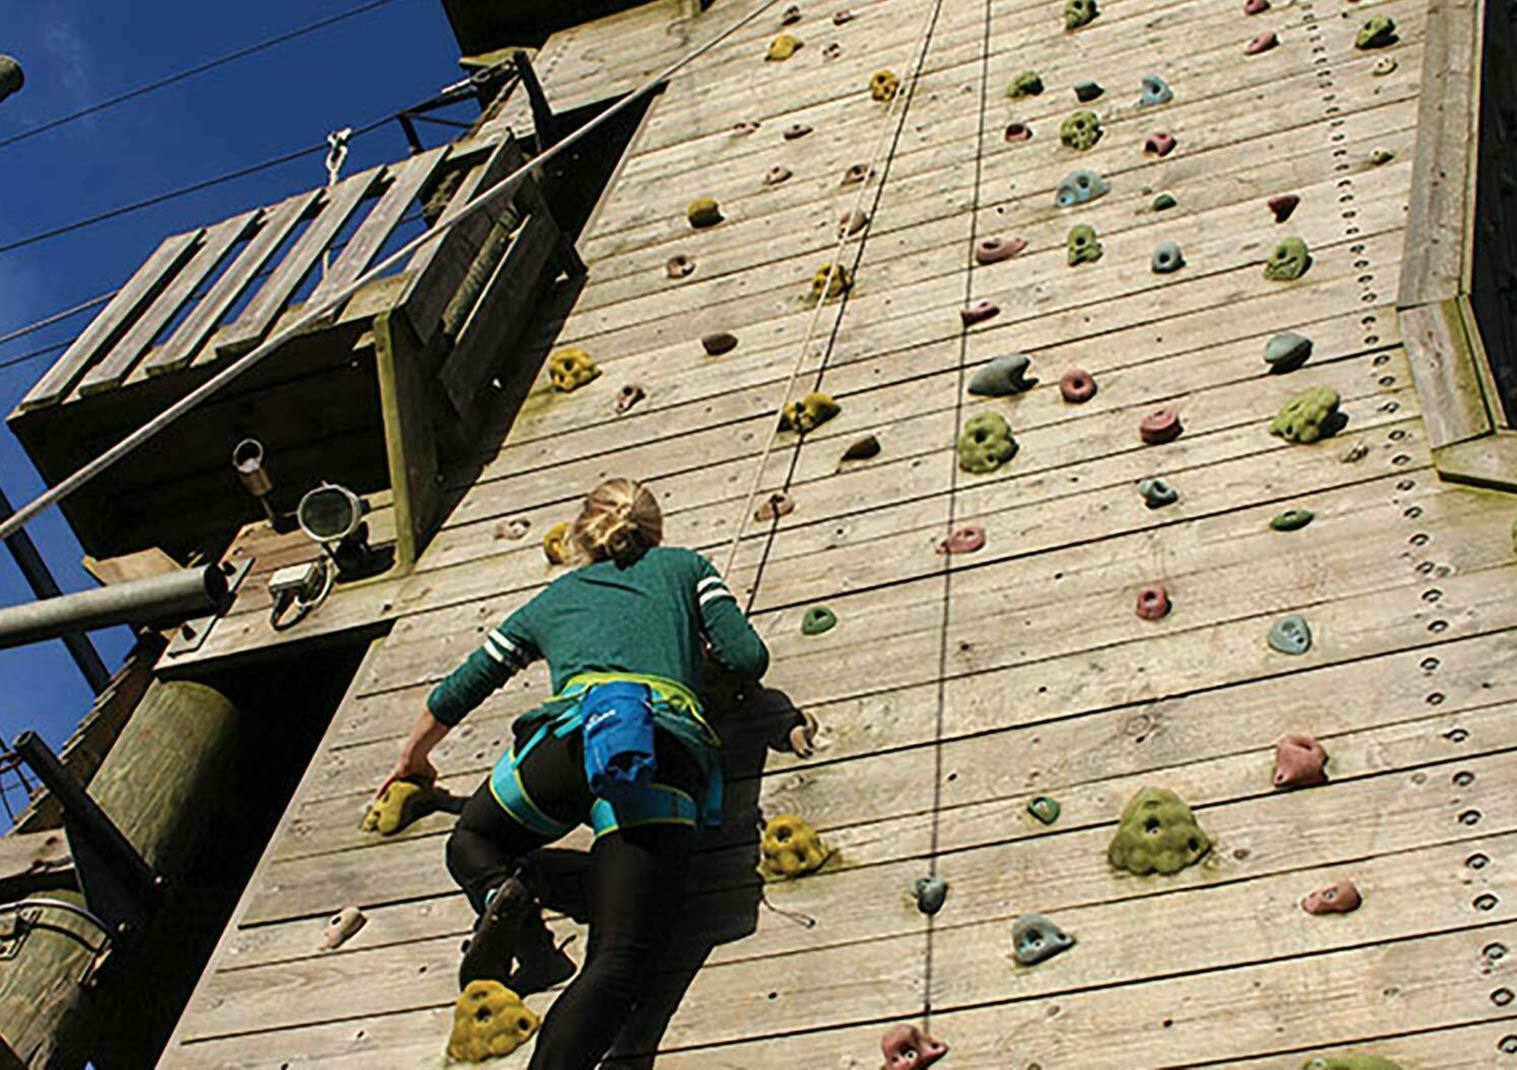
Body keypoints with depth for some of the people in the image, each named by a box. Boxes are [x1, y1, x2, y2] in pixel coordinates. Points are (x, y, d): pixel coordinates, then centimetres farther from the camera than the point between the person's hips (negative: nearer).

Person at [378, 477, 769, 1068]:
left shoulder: (553, 597, 33)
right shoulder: (685, 565, 30)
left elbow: (457, 692, 39)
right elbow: (749, 659, 18)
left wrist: (413, 760, 57)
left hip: (575, 729, 1)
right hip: (674, 748, -1)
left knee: (471, 840, 28)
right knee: (620, 958, -11)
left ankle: (499, 893, -6)